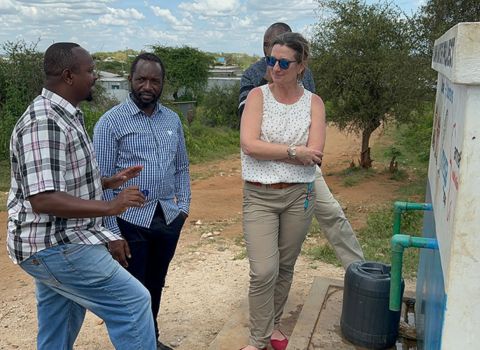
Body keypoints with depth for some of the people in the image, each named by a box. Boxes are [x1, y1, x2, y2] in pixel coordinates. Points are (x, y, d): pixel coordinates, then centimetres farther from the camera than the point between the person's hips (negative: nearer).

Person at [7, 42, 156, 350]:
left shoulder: (62, 116, 12)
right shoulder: (45, 122, -21)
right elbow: (44, 199, -28)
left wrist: (109, 182, 11)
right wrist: (111, 207, -25)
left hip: (55, 245, 10)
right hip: (58, 247, -10)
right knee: (132, 302, -6)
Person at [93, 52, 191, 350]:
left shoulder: (172, 119, 7)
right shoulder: (111, 122, -9)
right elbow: (102, 180, -11)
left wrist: (183, 207, 5)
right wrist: (112, 234, -15)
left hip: (168, 219, 5)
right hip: (131, 222, -5)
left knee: (156, 286, 20)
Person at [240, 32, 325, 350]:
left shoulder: (314, 103, 0)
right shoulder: (258, 95, -3)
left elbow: (314, 155, -11)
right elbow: (249, 145, -16)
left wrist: (269, 151, -13)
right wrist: (293, 151, -15)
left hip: (298, 195, 2)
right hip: (259, 196, -2)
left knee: (285, 267, 15)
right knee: (264, 272, -8)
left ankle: (273, 323, 38)